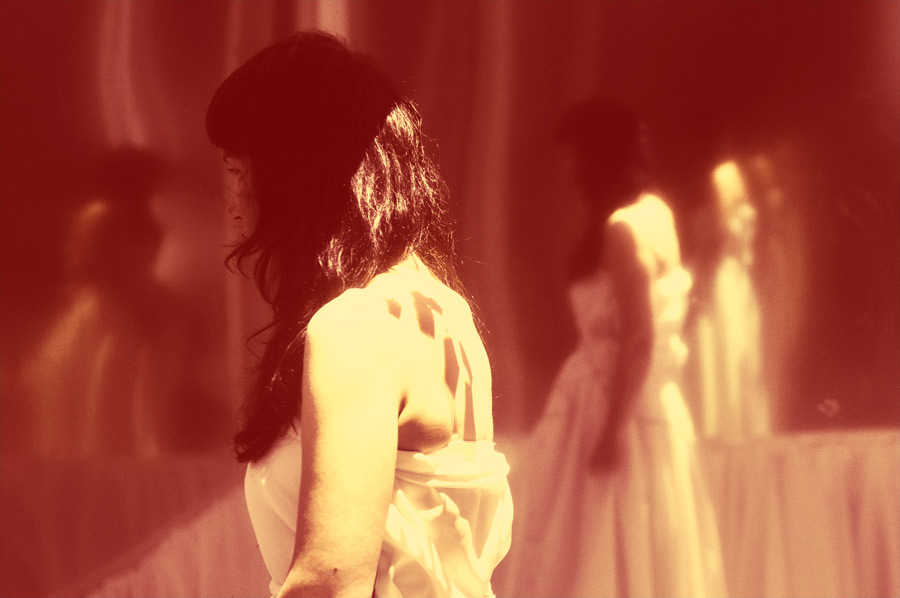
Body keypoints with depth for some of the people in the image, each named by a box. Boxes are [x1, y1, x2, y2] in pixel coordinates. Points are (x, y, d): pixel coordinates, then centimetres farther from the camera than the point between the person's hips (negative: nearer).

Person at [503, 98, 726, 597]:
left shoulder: (624, 228, -17)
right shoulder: (653, 214, 10)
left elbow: (639, 340, -21)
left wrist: (614, 430, -21)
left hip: (618, 404, -9)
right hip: (651, 401, 9)